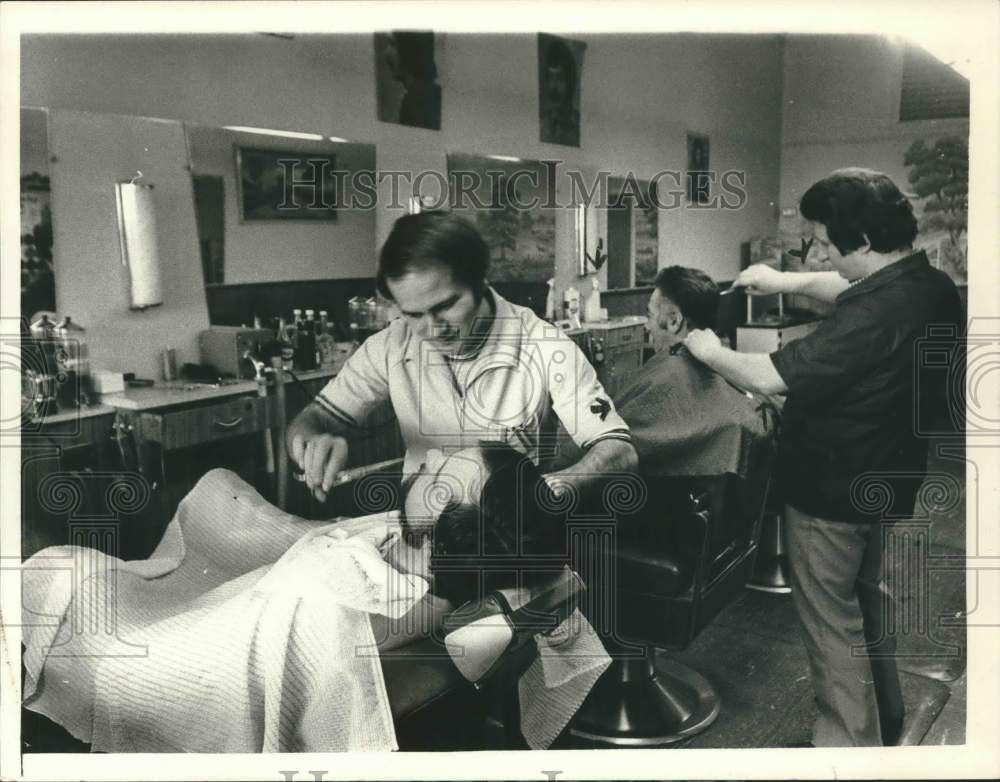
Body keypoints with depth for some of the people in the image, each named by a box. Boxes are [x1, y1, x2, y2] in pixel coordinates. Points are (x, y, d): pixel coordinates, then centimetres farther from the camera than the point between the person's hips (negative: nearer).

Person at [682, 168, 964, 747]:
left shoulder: (873, 318, -32)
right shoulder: (933, 286, -3)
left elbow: (770, 377, -29)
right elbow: (852, 289, 17)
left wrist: (710, 352, -12)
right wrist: (786, 282, 7)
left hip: (834, 488, -10)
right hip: (883, 477, 10)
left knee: (831, 617, 7)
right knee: (867, 593, 28)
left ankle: (851, 743, 22)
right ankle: (885, 718, 46)